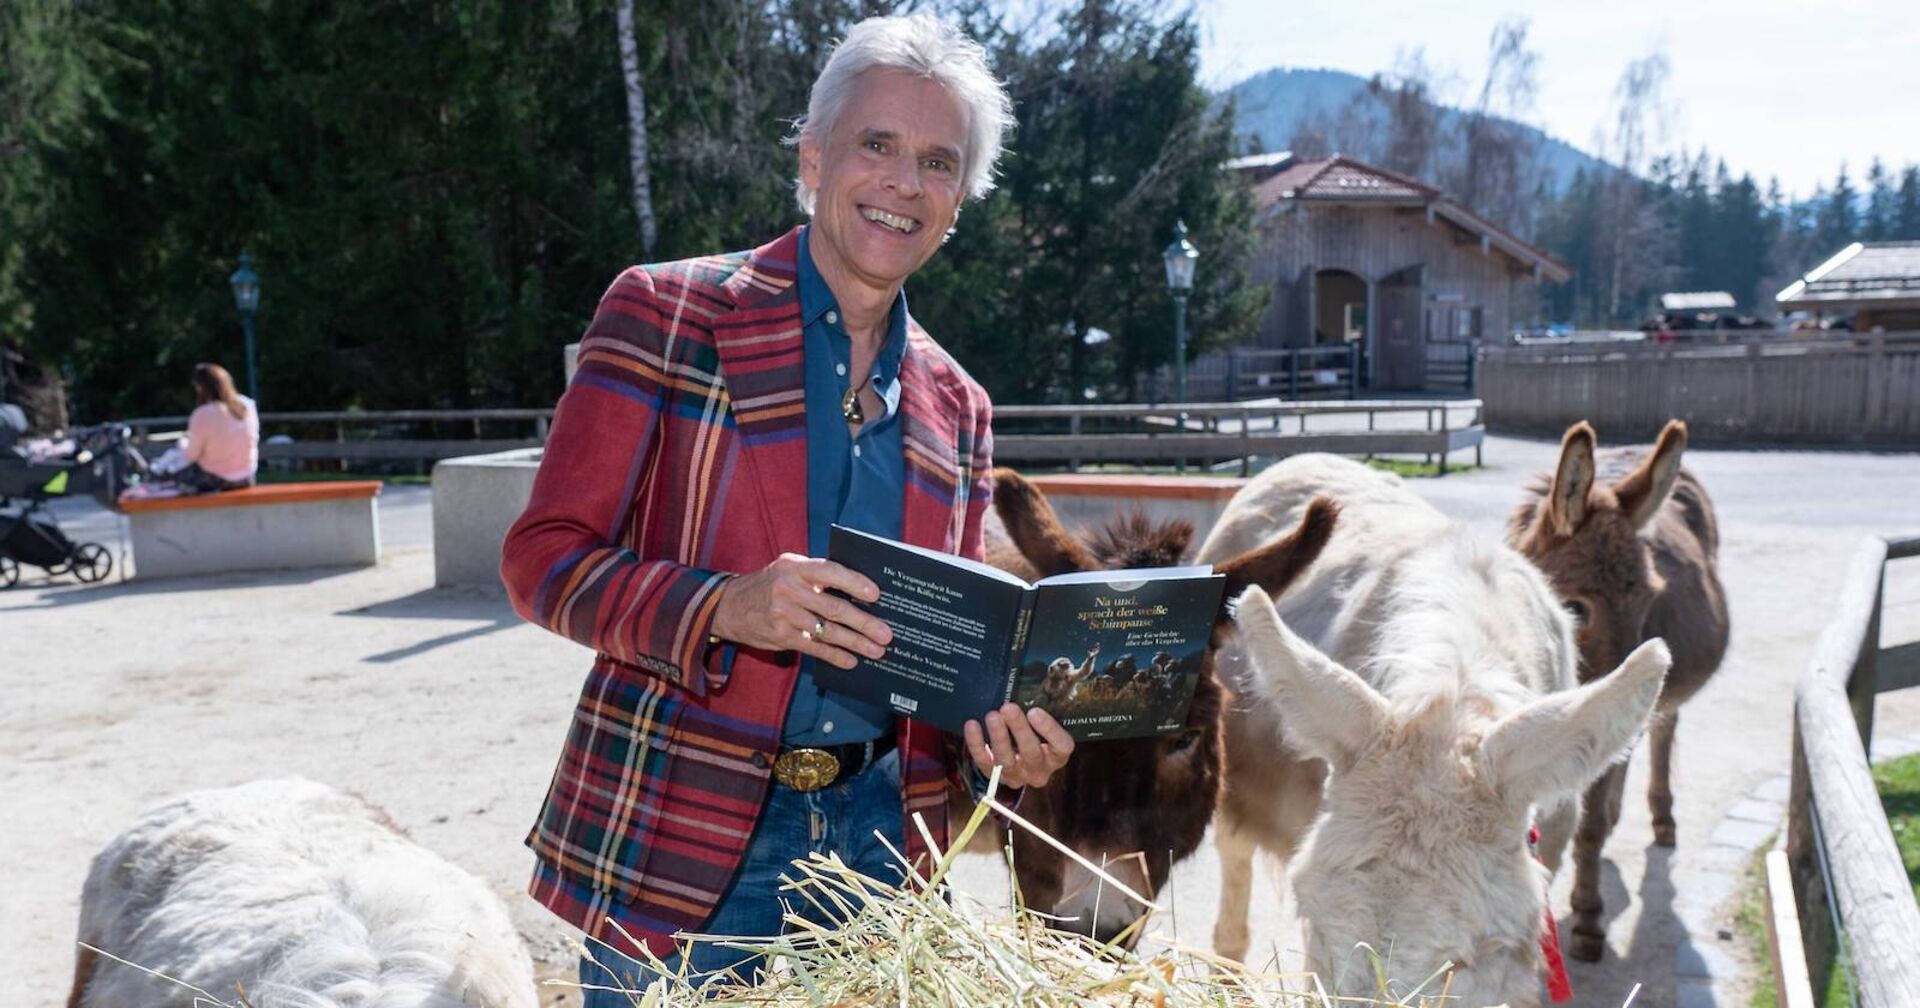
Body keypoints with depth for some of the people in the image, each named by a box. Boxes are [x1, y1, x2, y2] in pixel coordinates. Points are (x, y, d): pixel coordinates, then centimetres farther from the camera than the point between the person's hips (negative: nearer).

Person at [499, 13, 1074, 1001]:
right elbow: (545, 559, -7)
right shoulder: (664, 312, -4)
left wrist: (999, 742, -6)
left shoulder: (956, 407, 11)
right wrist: (725, 608, -24)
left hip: (875, 837, 4)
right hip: (678, 841, -4)